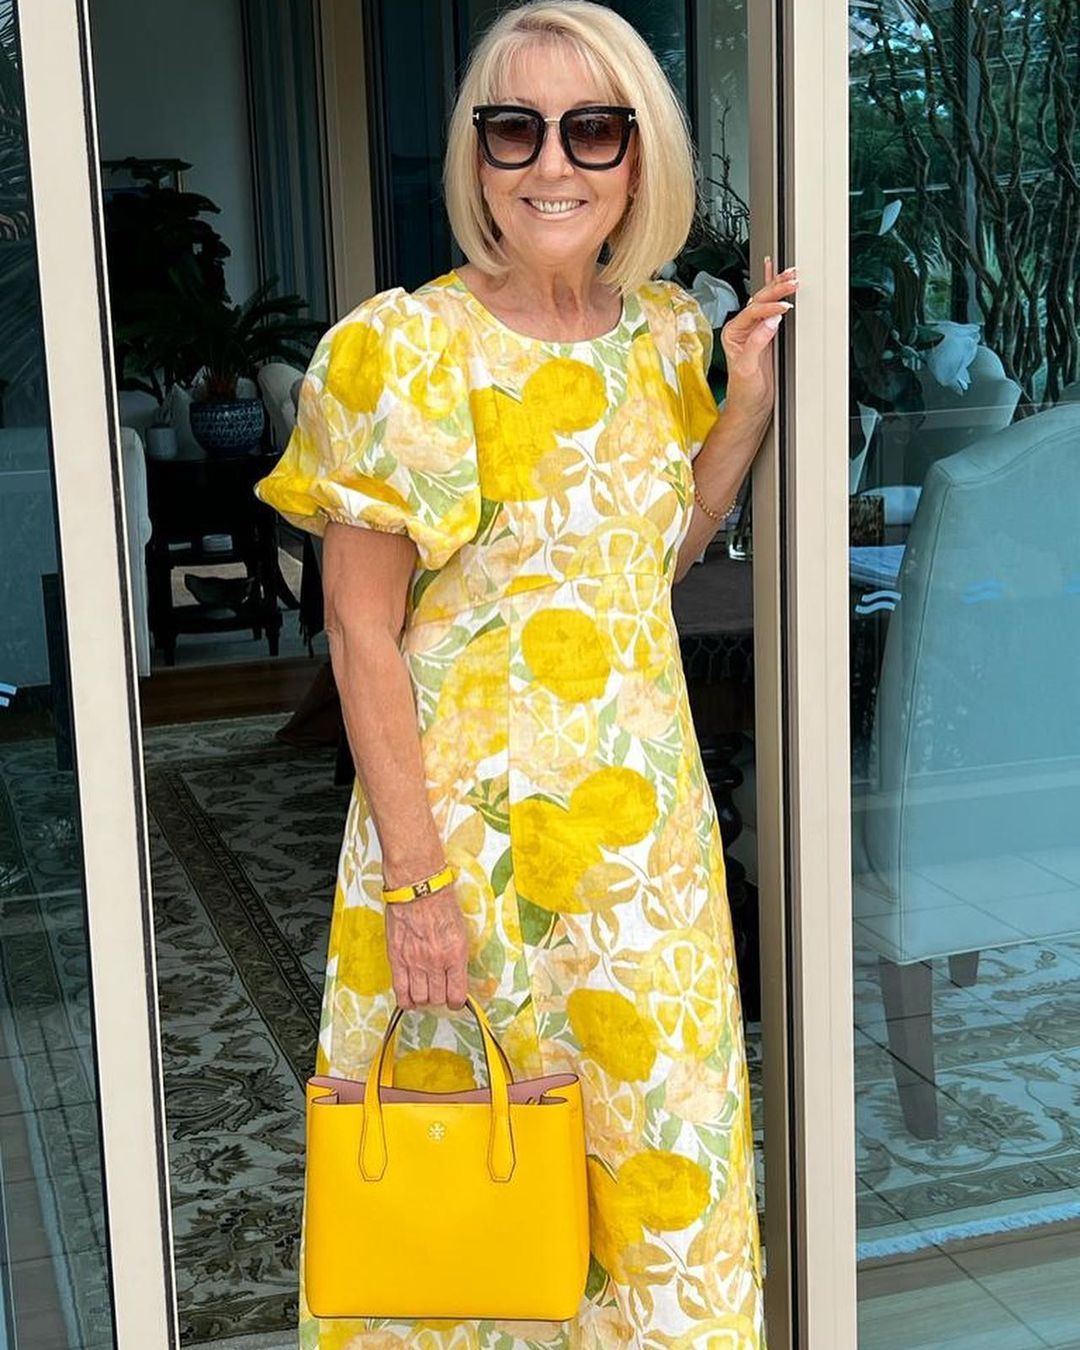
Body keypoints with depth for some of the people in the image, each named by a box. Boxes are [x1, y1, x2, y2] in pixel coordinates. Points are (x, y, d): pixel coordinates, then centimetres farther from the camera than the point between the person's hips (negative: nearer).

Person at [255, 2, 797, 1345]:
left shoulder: (664, 330, 4)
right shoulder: (402, 349, -12)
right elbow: (361, 632, -13)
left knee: (656, 1137, 16)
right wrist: (413, 879, -16)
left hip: (645, 819, 5)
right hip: (468, 816, -5)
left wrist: (745, 400, 2)